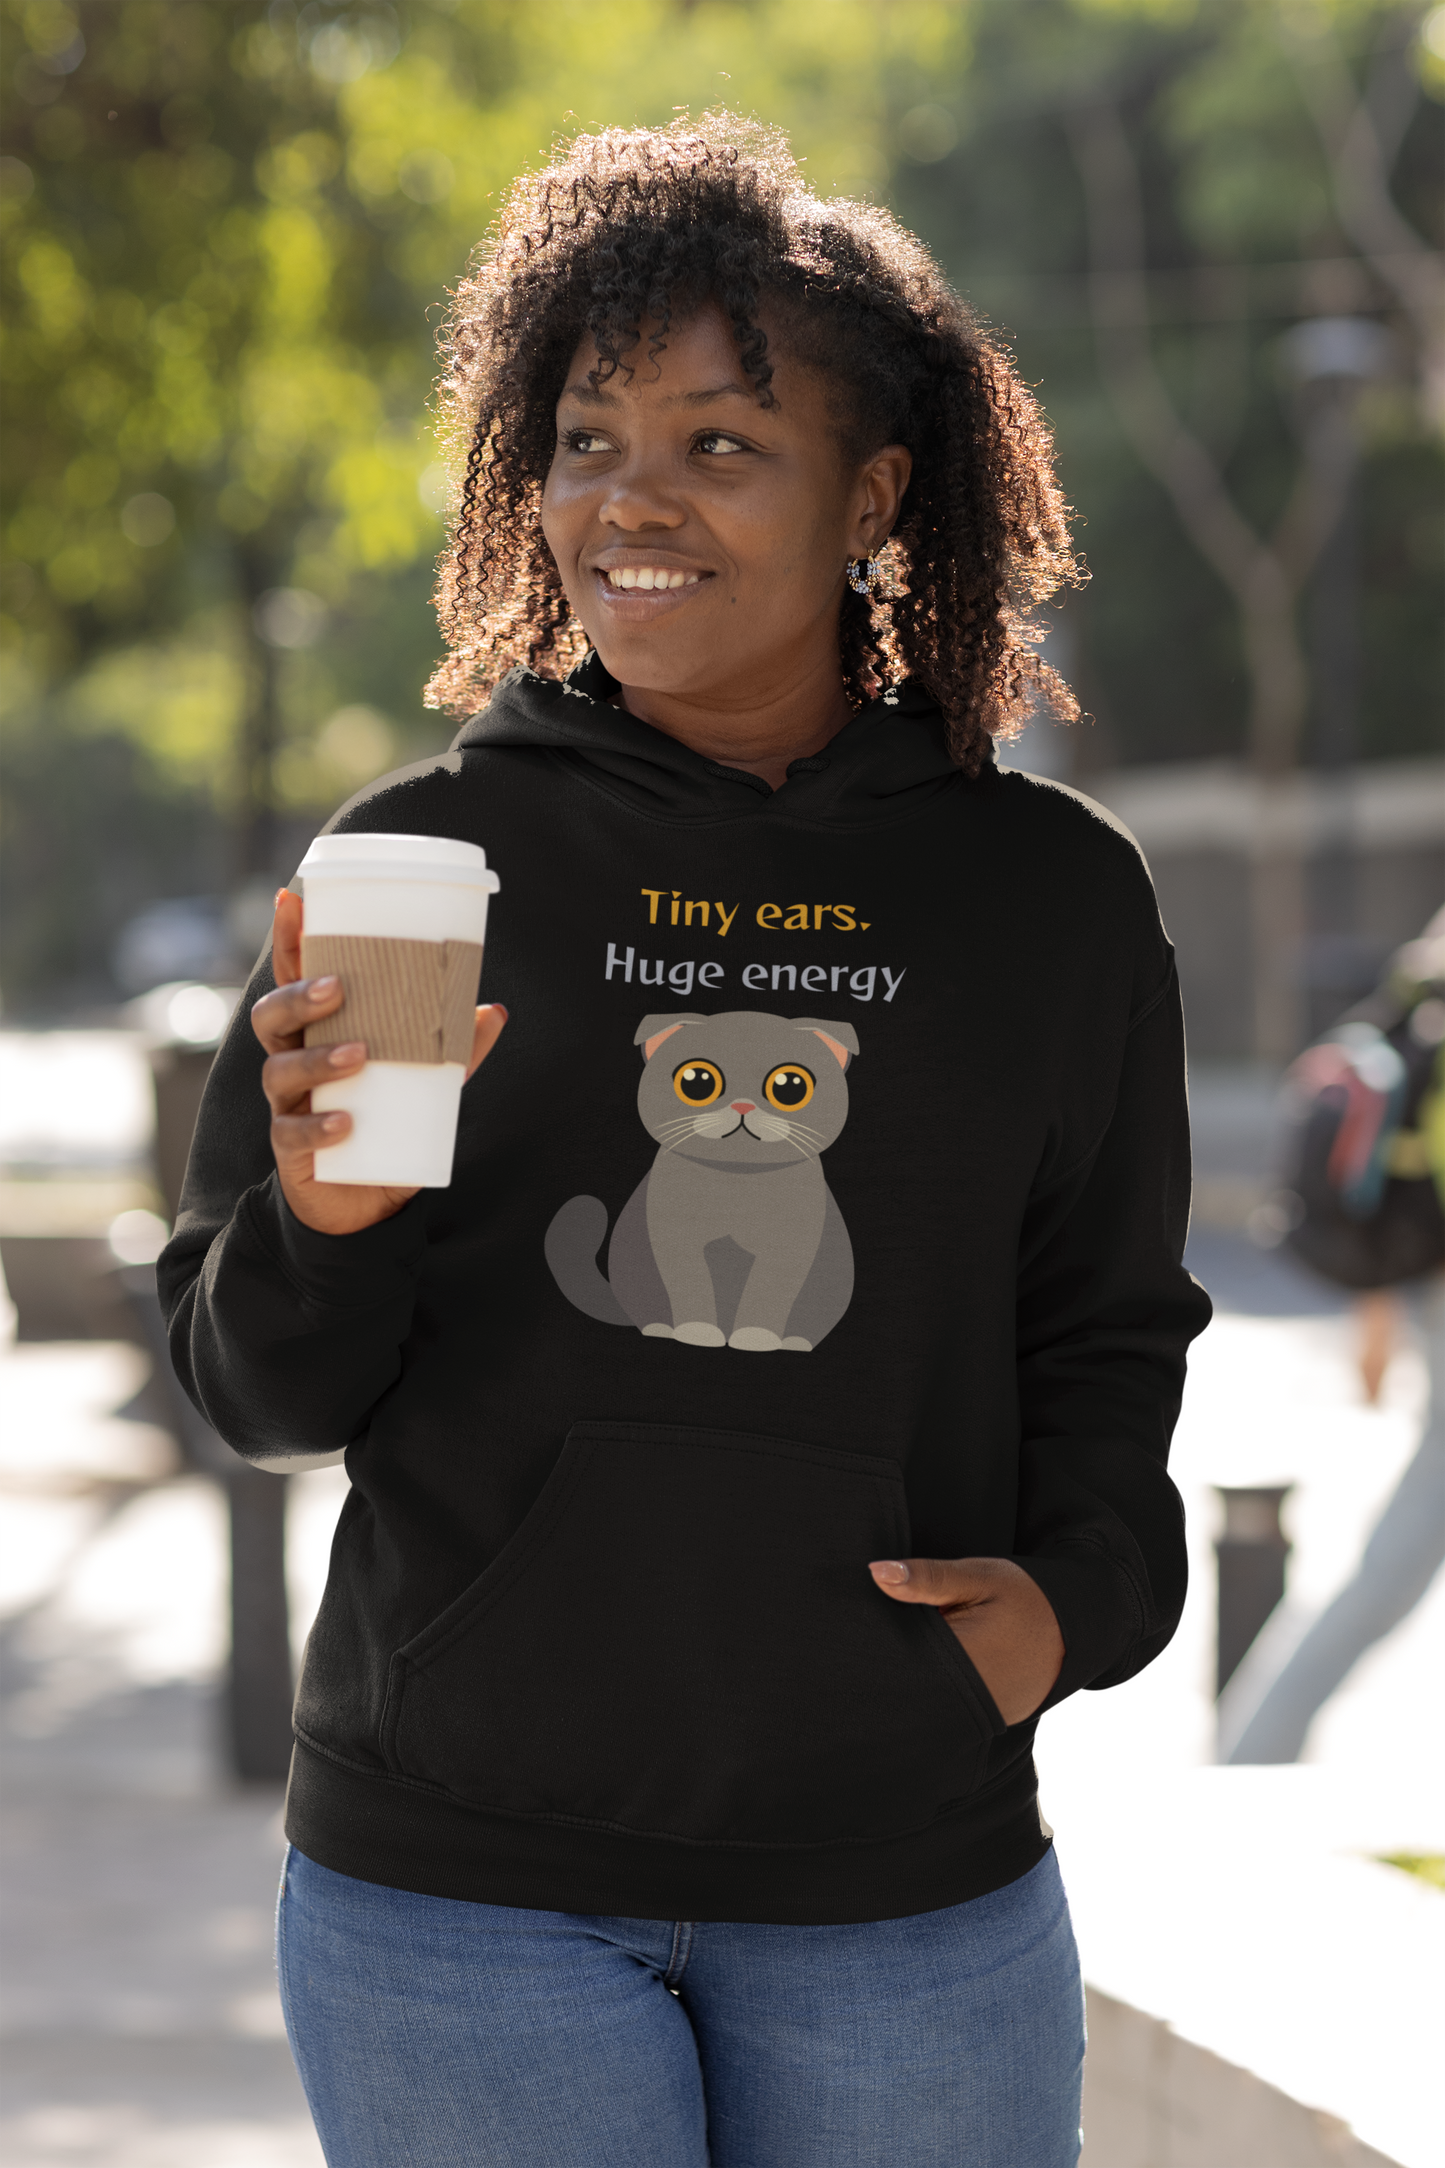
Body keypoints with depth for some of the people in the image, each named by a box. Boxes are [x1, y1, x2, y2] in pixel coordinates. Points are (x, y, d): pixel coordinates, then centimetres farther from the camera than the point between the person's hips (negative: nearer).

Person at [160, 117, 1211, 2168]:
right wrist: (324, 1227, -18)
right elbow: (260, 1389, 3)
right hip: (461, 1879, -1)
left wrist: (1080, 1589, -4)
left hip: (910, 1892, 1)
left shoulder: (1056, 896, 4)